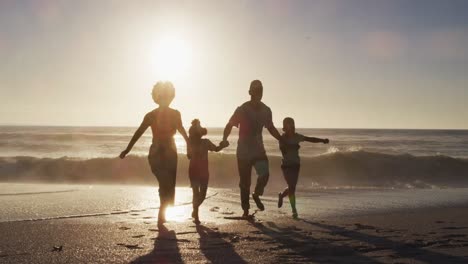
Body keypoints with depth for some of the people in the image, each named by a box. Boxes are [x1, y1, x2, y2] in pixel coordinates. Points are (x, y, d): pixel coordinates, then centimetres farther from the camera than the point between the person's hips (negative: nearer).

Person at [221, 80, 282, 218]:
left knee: (265, 174, -19)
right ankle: (245, 210, 18)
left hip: (258, 149, 3)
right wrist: (224, 139, -27)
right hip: (243, 151, -3)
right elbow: (229, 125, -10)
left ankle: (256, 195, 10)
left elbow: (271, 128, 17)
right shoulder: (242, 109, -11)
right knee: (245, 182, 2)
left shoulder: (266, 110, 2)